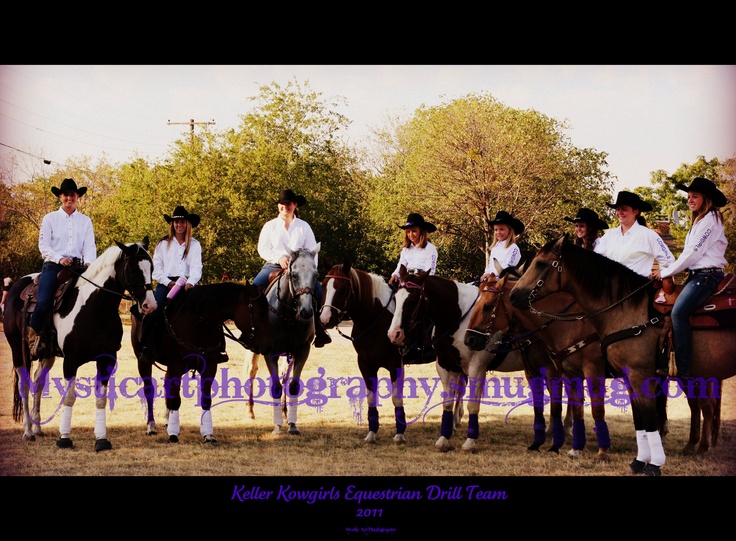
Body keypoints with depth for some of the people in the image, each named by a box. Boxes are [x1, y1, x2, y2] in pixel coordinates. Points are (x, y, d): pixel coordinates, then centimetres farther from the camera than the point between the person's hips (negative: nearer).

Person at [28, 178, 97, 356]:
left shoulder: (85, 221, 15)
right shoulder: (50, 219, 9)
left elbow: (89, 246, 7)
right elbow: (43, 245, 2)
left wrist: (88, 262, -14)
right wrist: (60, 259, -15)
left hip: (77, 266, 2)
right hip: (53, 265, -2)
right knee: (44, 301, -23)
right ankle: (33, 336, -9)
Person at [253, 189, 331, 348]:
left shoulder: (304, 226, 9)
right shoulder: (270, 226, 8)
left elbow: (312, 251, 4)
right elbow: (262, 248, 2)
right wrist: (278, 258, -16)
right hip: (273, 266, 0)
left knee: (317, 288, -24)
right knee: (254, 288, -25)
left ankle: (319, 329, -13)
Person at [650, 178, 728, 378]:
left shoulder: (710, 219, -10)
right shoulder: (699, 221, 21)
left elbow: (693, 253, -14)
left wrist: (666, 272, -8)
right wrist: (668, 271, 9)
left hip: (707, 274, -11)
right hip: (696, 274, 11)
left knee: (679, 312, -23)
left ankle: (683, 369, -26)